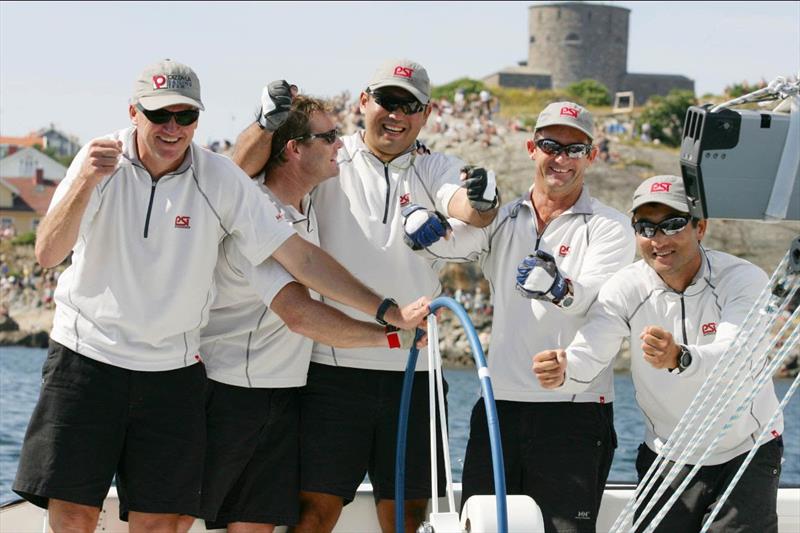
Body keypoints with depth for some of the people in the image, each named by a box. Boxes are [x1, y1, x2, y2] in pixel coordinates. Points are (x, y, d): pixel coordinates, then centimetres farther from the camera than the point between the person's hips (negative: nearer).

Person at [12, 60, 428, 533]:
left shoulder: (220, 179, -6)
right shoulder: (104, 160, -7)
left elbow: (300, 256, -5)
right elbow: (48, 254, -16)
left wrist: (389, 312, -8)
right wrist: (85, 182, -33)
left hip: (173, 366, 1)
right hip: (87, 353, -1)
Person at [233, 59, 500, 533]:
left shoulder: (435, 171, 9)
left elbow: (468, 210, -11)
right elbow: (243, 167, -5)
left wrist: (481, 200, -34)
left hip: (412, 372, 2)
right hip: (335, 368, -2)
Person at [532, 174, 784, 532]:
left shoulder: (743, 280, -18)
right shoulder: (627, 288, -9)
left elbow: (732, 357, -35)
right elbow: (588, 355, -23)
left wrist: (680, 359, -57)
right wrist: (561, 371, -47)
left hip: (747, 452, -3)